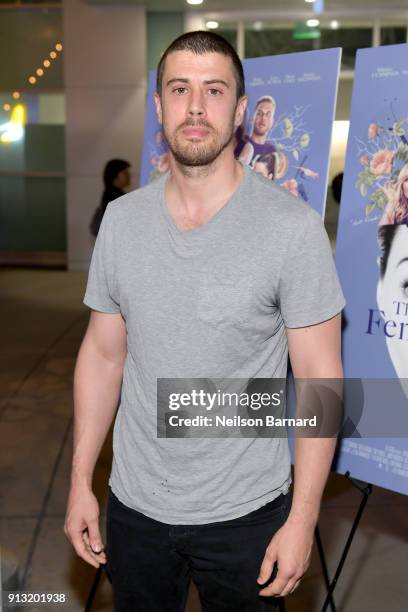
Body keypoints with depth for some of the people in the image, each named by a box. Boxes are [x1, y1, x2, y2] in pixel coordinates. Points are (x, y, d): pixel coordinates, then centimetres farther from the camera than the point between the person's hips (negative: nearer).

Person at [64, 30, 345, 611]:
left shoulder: (292, 225, -15)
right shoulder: (121, 219, -3)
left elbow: (319, 377, -12)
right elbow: (103, 355, 3)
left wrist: (302, 520, -12)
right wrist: (80, 482, 3)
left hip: (246, 513, -3)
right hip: (134, 505, 4)